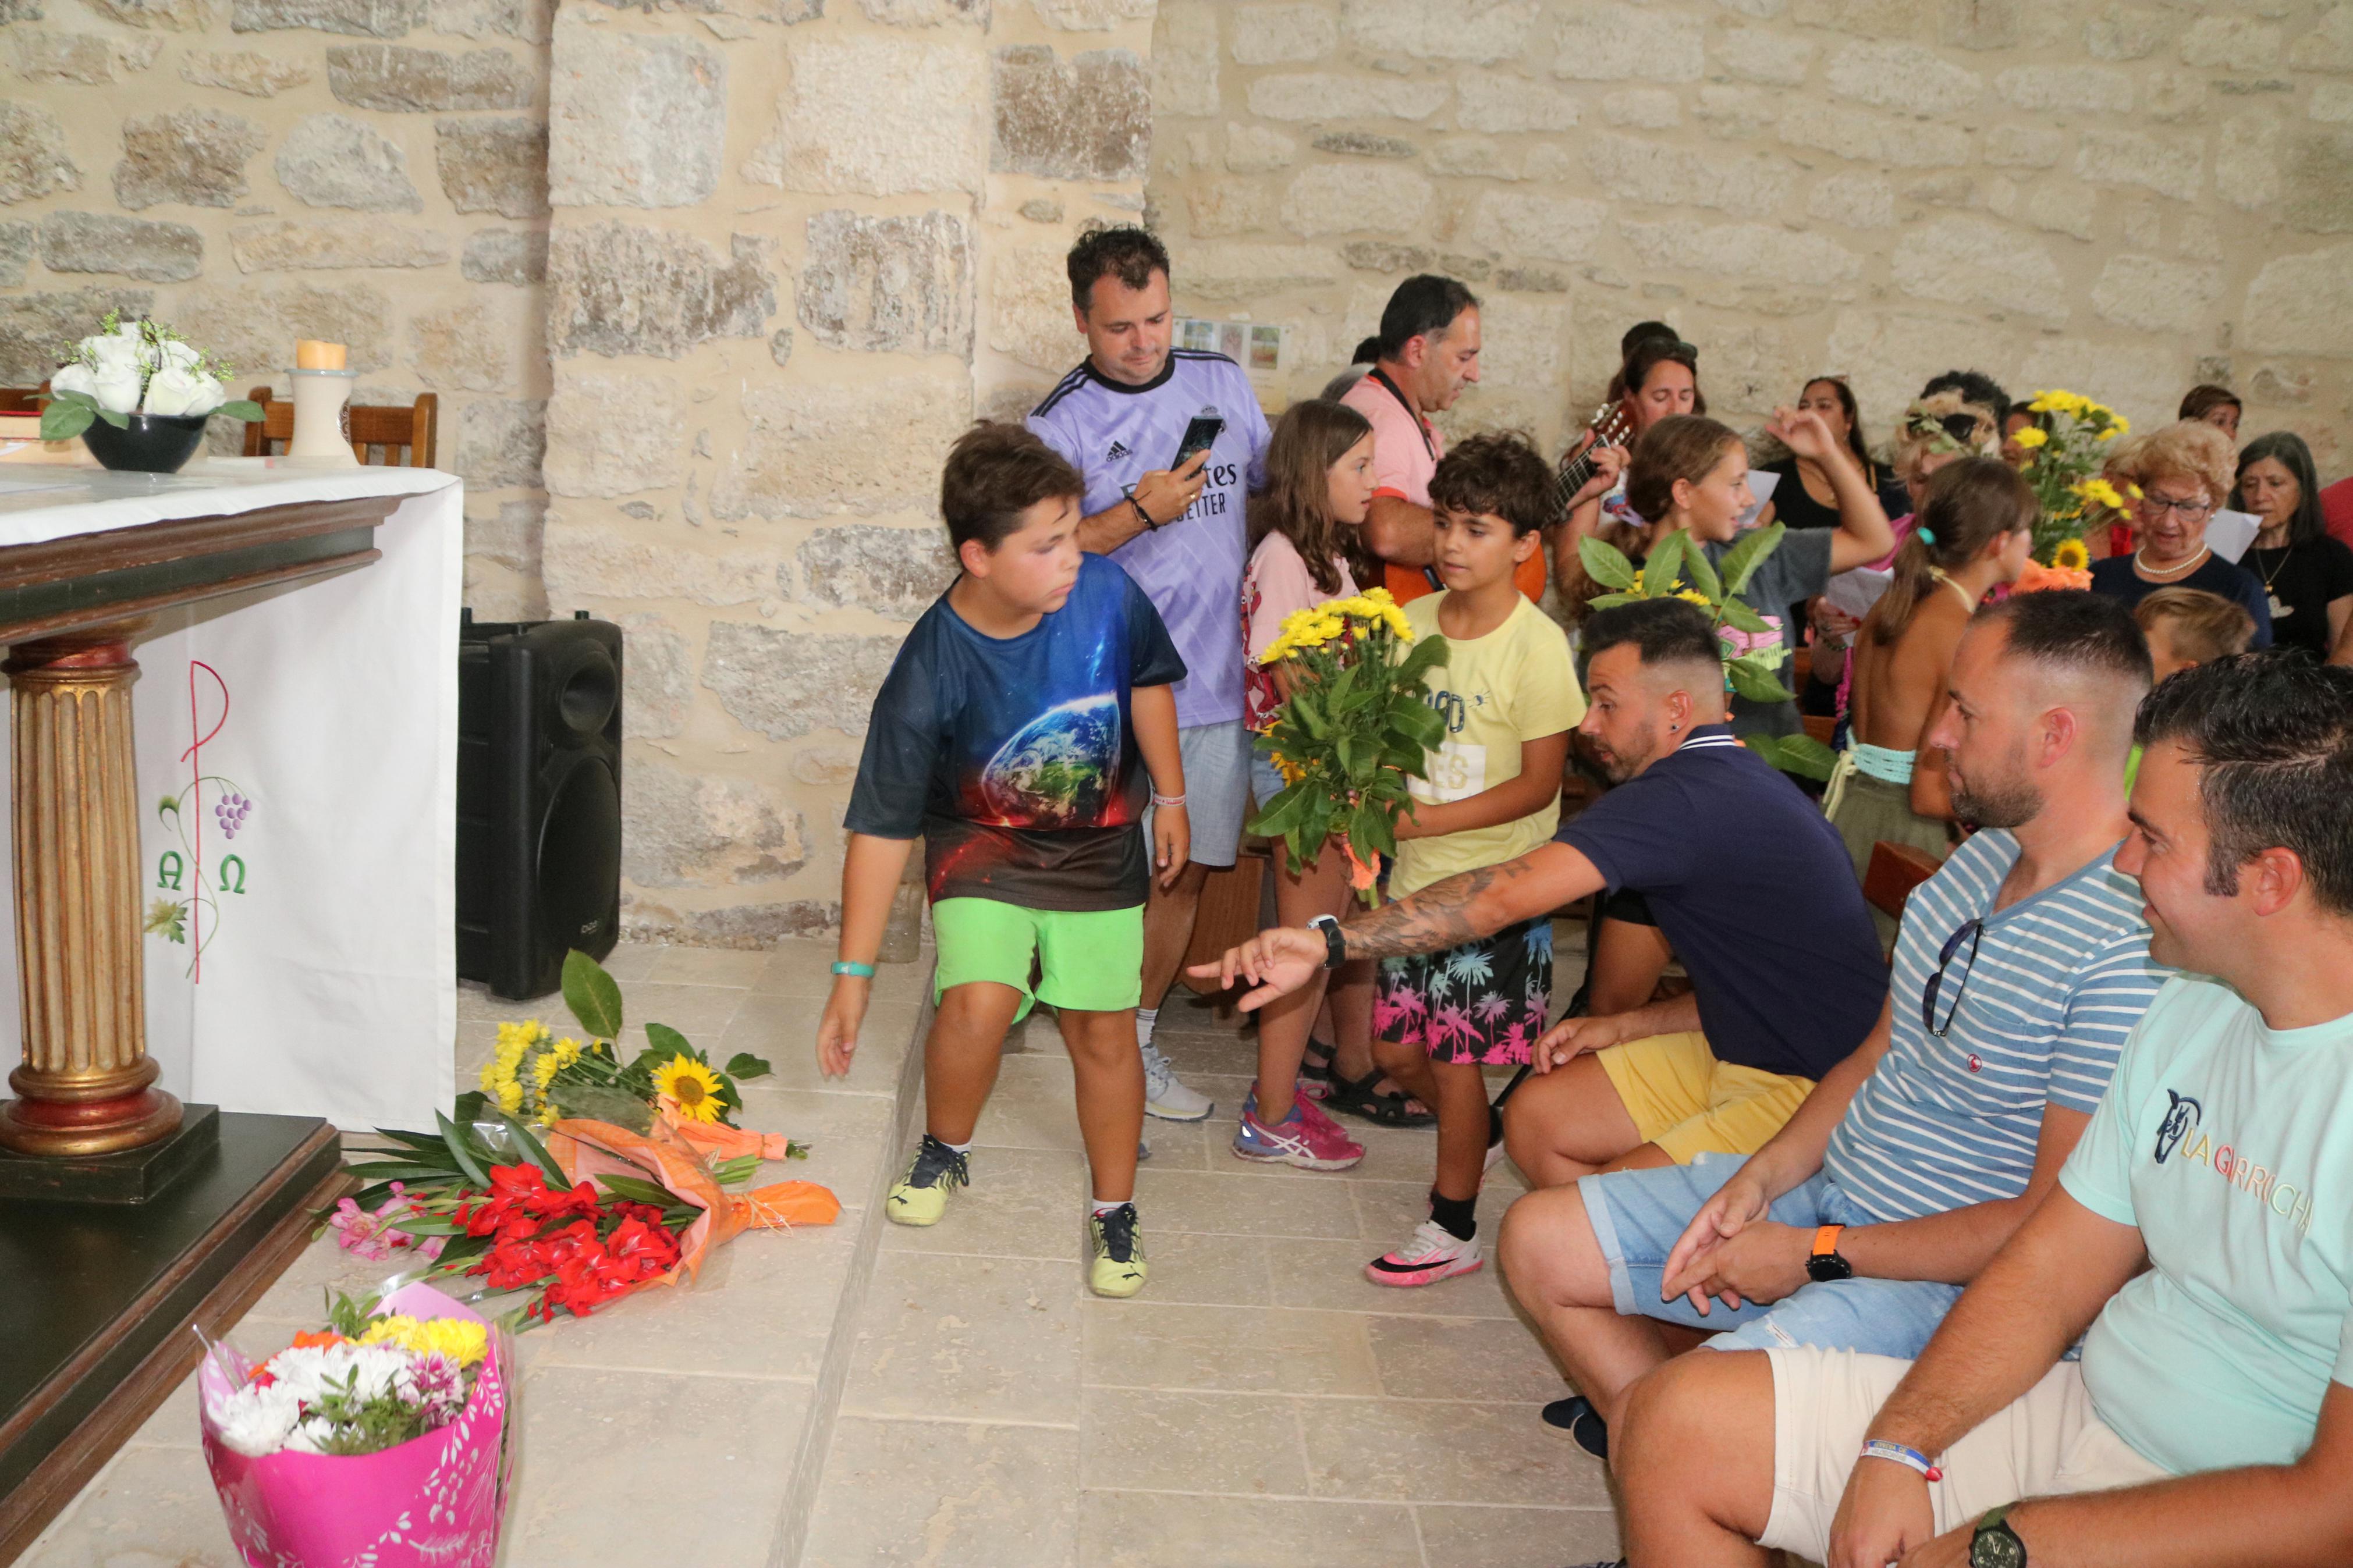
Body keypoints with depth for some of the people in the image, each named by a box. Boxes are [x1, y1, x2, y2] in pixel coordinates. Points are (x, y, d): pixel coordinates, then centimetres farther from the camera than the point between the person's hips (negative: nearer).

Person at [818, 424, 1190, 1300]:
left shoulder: (1106, 593, -21)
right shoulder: (929, 676, -28)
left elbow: (1148, 683, 1)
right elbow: (880, 829, -21)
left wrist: (1171, 799, 9)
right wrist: (852, 978, -19)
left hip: (1100, 842, 2)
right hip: (984, 840, -2)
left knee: (1104, 1029, 2)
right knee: (980, 1002, -22)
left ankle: (1115, 1210, 25)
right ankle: (944, 1154, 11)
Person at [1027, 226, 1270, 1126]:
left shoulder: (1223, 383, 10)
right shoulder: (1060, 424, -4)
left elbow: (1276, 479, 24)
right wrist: (1139, 513, -20)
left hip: (1220, 681, 5)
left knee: (1186, 871, 9)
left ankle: (1135, 1038, 24)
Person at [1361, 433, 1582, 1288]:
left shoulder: (1536, 645, -15)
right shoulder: (1414, 620, 3)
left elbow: (1538, 783, -15)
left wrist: (1428, 819, -20)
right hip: (1417, 873, 6)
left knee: (1458, 1060, 3)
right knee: (1396, 1048, 14)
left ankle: (1452, 1228, 22)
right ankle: (1484, 1133, 43)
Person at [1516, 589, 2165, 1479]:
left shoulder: (2131, 948, -24)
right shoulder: (1984, 855, 6)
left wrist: (1817, 1255, -17)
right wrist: (1762, 1176, -2)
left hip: (1947, 1281, -9)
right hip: (1827, 1188, 9)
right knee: (1538, 1240, 7)